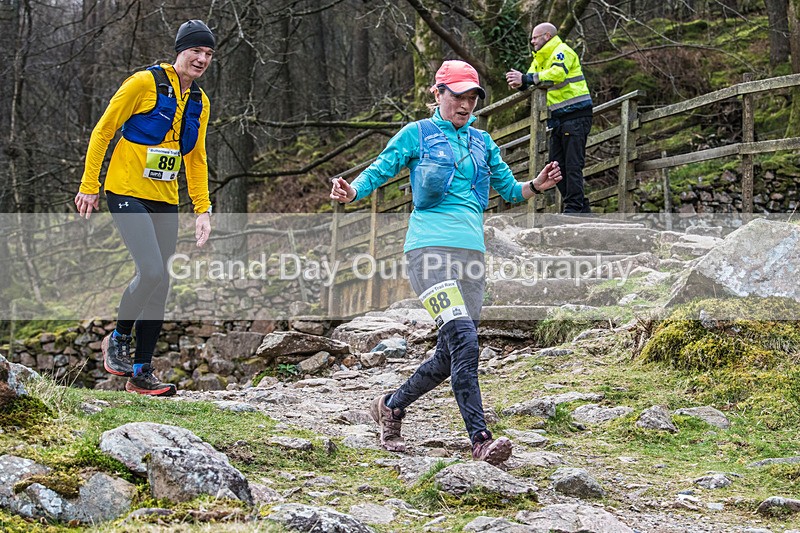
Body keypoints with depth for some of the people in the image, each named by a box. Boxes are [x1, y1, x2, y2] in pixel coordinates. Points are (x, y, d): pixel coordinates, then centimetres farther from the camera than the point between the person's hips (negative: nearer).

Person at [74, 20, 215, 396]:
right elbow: (102, 132, -6)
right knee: (153, 273, -20)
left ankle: (142, 373, 9)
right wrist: (89, 187, -7)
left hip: (165, 201, 7)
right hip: (127, 193, -7)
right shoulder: (144, 83, -10)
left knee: (158, 285, 3)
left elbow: (196, 158, 18)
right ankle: (118, 339, 5)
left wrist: (203, 209, 10)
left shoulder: (199, 102, 10)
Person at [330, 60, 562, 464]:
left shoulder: (481, 142, 21)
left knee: (452, 355, 6)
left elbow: (509, 190, 24)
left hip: (472, 252, 6)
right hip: (430, 248, -6)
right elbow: (379, 171, 4)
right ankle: (480, 440, -25)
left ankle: (391, 406, 28)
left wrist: (537, 185, 3)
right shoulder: (417, 134, 7)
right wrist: (352, 192, -18)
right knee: (463, 340, -22)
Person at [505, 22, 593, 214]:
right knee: (557, 163, 8)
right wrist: (520, 82, -13)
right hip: (559, 118, 10)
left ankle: (574, 208, -12)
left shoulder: (563, 52, -9)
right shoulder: (540, 59, 20)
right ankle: (581, 208, 12)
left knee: (573, 164, -11)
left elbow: (556, 74, -27)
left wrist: (526, 78, -27)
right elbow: (533, 82, 10)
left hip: (576, 115, -10)